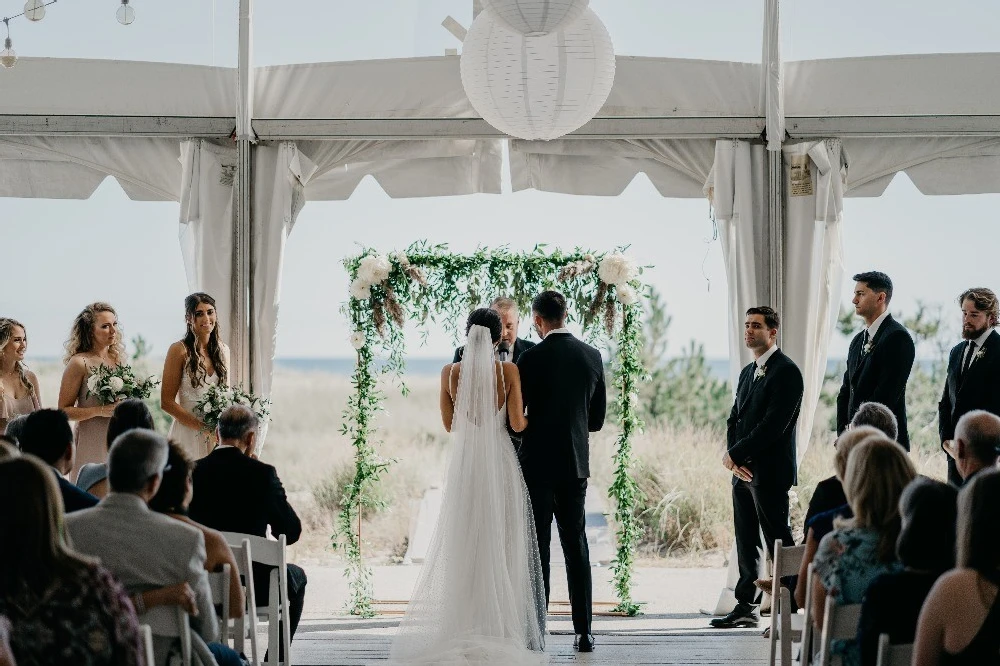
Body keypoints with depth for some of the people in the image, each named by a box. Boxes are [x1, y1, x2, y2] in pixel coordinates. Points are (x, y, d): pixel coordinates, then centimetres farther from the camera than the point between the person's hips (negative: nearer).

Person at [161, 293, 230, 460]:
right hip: (188, 432, -4)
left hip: (217, 435, 5)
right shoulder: (179, 350, -7)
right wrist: (203, 427, -15)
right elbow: (167, 402, -9)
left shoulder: (222, 350, 10)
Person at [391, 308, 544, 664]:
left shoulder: (451, 372, -1)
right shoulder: (508, 371, -7)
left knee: (464, 544, 7)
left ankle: (464, 629, 6)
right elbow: (517, 423, -8)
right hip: (499, 462, -2)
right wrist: (528, 419, 14)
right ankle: (500, 629, 4)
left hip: (465, 462, 2)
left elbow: (449, 424, 6)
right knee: (501, 544, 5)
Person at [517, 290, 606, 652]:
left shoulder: (532, 358, -12)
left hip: (539, 463, -4)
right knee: (576, 545, 9)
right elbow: (597, 418, 9)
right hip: (576, 463, 4)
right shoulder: (592, 356, 3)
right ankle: (583, 631, 9)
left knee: (537, 548, 1)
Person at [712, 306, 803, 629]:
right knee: (746, 543, 12)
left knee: (778, 542, -7)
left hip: (770, 472, -9)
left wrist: (736, 454, -14)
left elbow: (774, 424, -18)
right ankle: (746, 608, 18)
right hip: (743, 470, 9)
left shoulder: (786, 372, -10)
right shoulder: (747, 373, 19)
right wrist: (731, 455, -3)